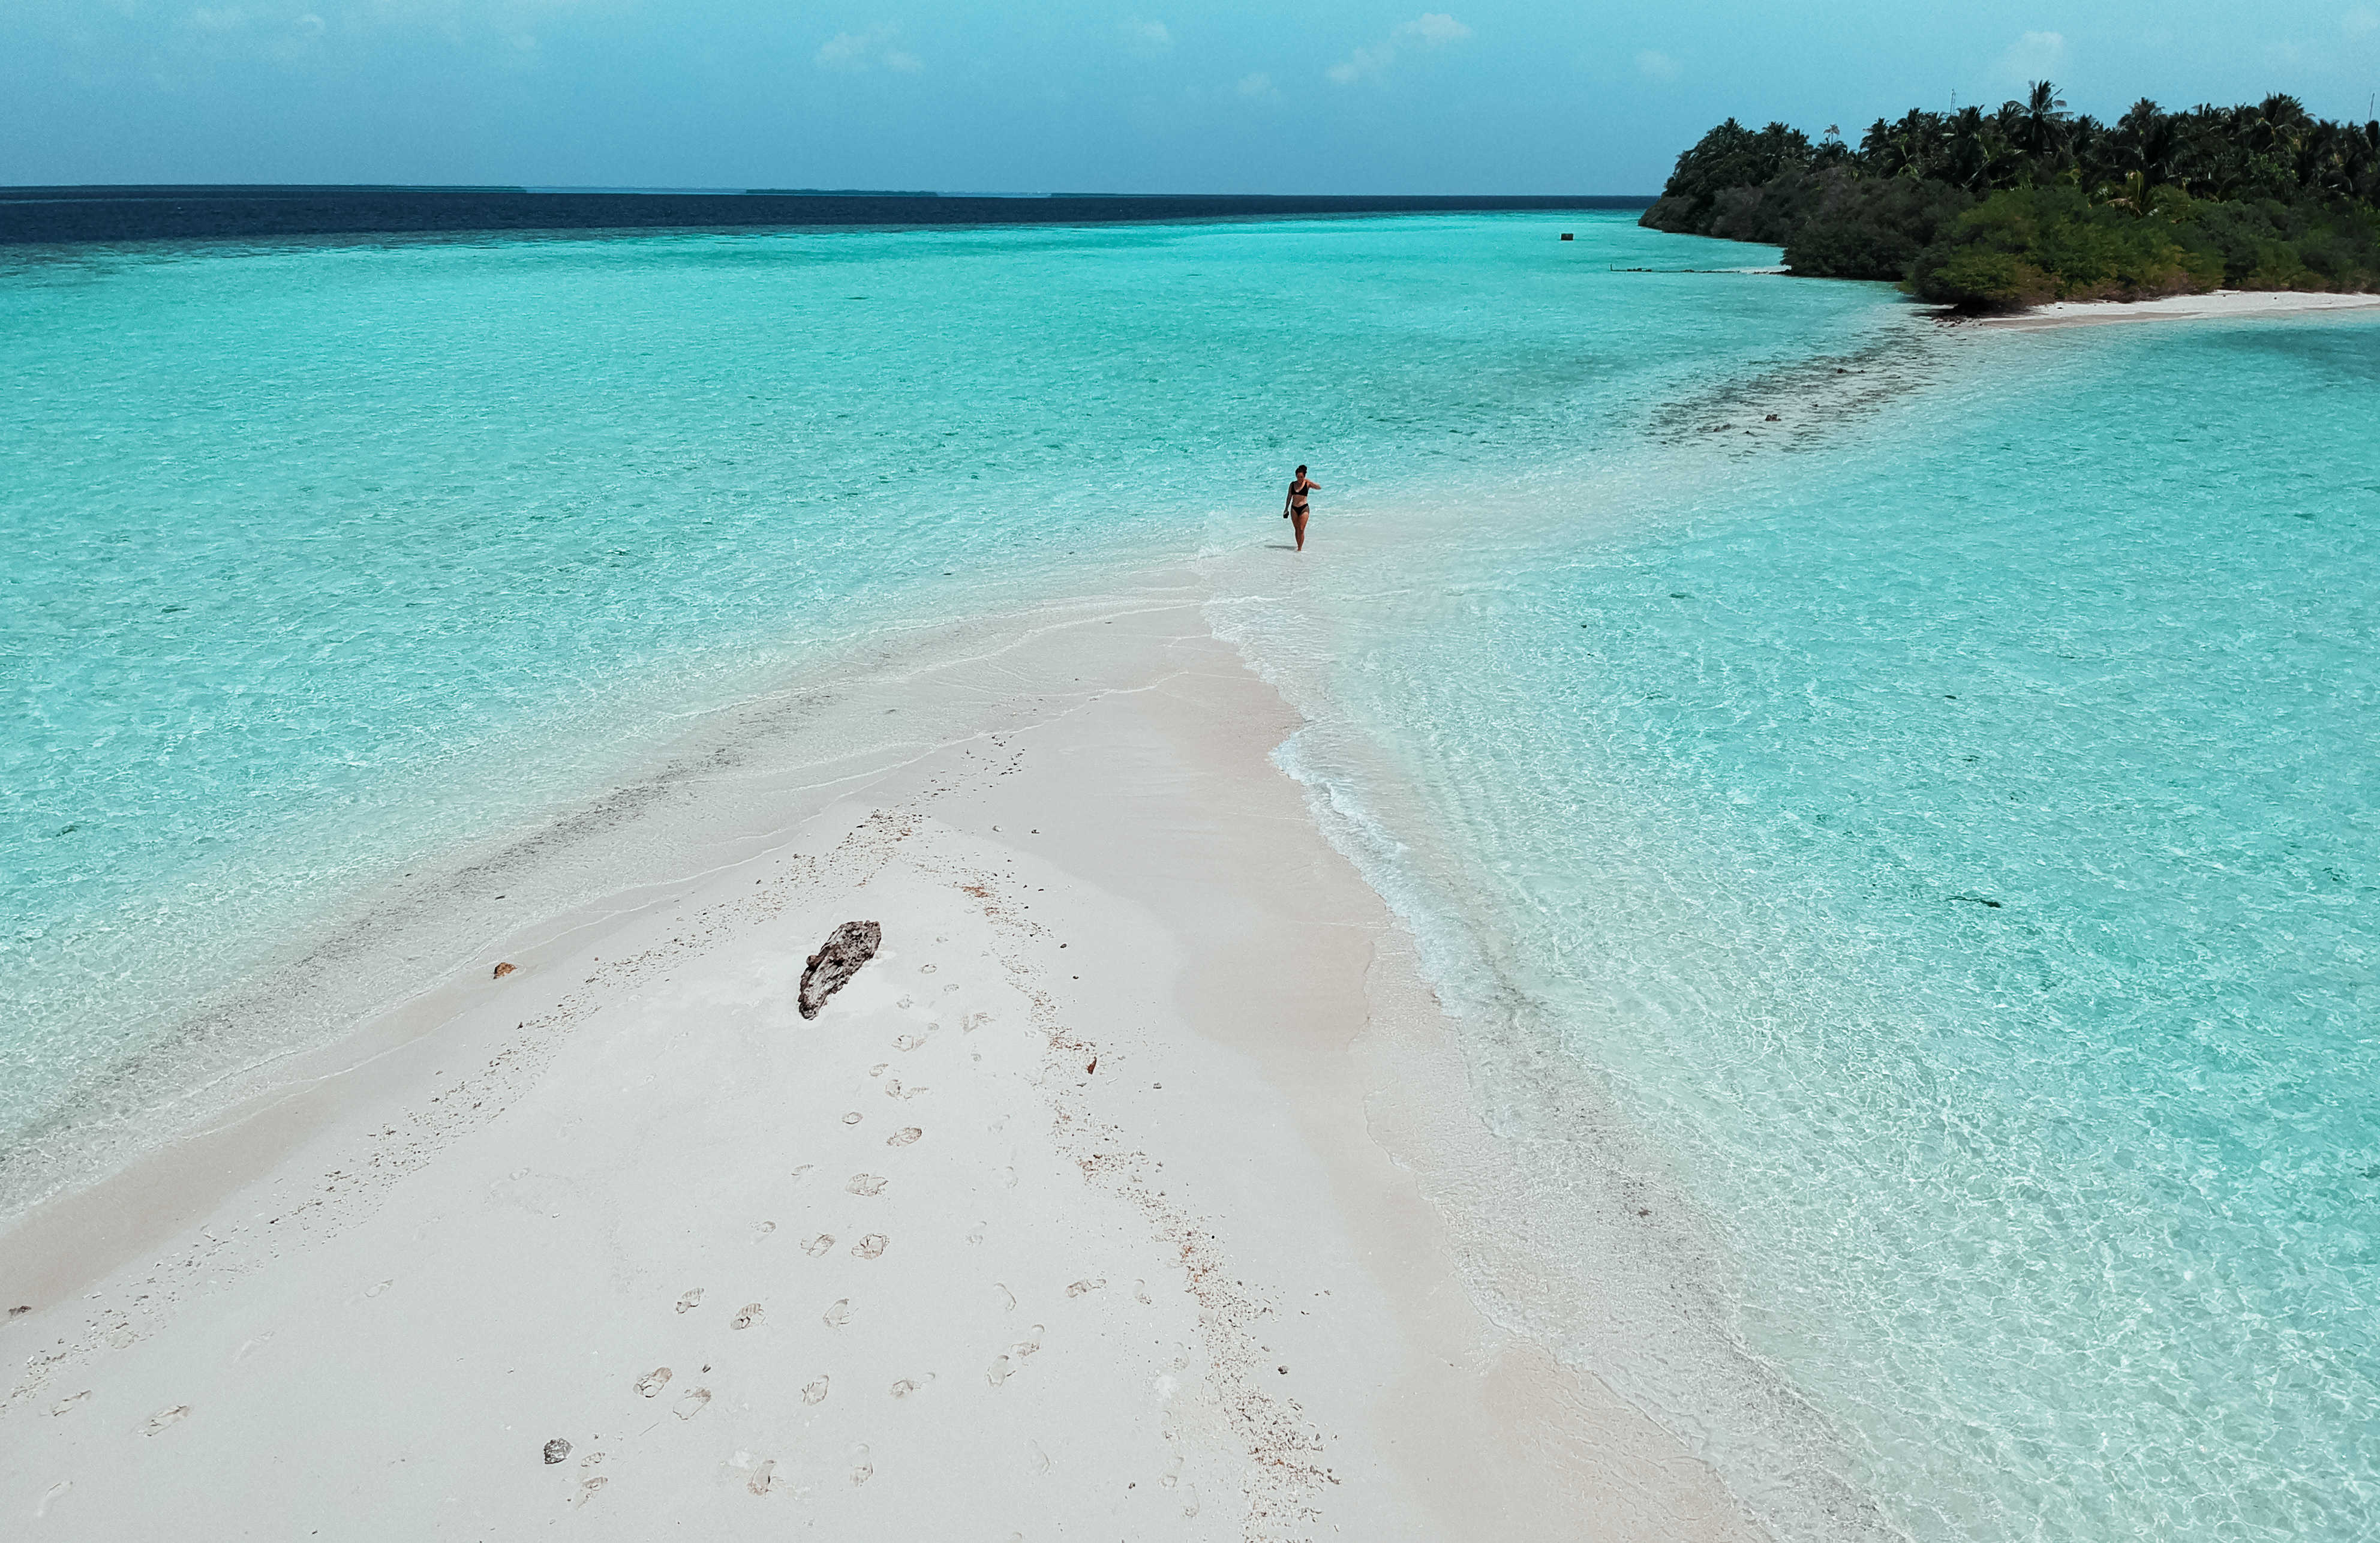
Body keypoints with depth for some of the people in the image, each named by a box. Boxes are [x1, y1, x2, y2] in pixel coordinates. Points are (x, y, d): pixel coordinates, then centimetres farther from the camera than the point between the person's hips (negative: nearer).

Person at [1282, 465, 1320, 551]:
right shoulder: (1293, 484, 5)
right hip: (1294, 508, 4)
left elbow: (1319, 487, -17)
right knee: (1296, 529, 9)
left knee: (1301, 530, -7)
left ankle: (1300, 549, -4)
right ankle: (1299, 546, 20)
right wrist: (1286, 509, 15)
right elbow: (1289, 497, 14)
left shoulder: (1307, 484, -4)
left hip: (1304, 508, -4)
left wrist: (1310, 482, -25)